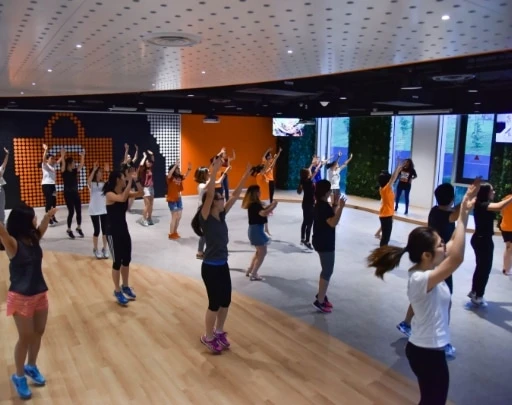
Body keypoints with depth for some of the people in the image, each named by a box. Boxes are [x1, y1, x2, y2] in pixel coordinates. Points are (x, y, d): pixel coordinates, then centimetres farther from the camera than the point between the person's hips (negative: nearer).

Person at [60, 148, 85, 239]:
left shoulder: (75, 171, 7)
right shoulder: (64, 172, -8)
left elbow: (81, 164, 7)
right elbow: (63, 164, -26)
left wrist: (82, 156, -1)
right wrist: (63, 156, -35)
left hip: (76, 193, 6)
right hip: (68, 194, -6)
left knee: (79, 211, 7)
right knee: (71, 211, -4)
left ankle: (79, 228, 23)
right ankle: (69, 230, 10)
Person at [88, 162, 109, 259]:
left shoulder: (105, 184, 6)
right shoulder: (91, 184, -6)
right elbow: (88, 181, -30)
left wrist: (107, 171, -20)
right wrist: (94, 169, -32)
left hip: (104, 209, 4)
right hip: (94, 210, -4)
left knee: (105, 230, 6)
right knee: (97, 230, 1)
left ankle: (105, 249, 18)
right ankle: (95, 250, 17)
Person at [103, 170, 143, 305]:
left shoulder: (125, 192, 4)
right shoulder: (109, 194, -18)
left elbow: (141, 193, -1)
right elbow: (122, 198, -36)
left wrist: (136, 180, -11)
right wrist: (130, 181, -32)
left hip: (124, 229, 8)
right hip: (113, 232, -7)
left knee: (126, 260, 14)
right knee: (117, 261, 0)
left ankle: (125, 287, 30)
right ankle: (117, 291, 15)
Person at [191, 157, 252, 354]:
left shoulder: (222, 215, 3)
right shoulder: (206, 218, -15)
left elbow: (235, 195, 5)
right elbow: (208, 195, -30)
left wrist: (246, 175, 3)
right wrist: (214, 173, -37)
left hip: (223, 265, 7)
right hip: (210, 267, -7)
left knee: (225, 301, 15)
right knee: (214, 303, 4)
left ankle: (219, 332, 36)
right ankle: (208, 337, 24)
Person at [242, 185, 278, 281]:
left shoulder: (253, 204, 8)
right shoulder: (254, 205, -21)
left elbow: (261, 210, 20)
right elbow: (263, 213, -35)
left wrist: (270, 205, 8)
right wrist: (273, 206, -24)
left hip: (254, 229, 10)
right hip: (256, 229, -10)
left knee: (259, 251, 22)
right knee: (262, 253, -2)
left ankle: (250, 270, 26)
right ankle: (253, 274, 0)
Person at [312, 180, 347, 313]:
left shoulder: (321, 204, 10)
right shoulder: (323, 206, -22)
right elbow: (333, 223, -31)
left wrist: (336, 207, 13)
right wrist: (340, 207, -31)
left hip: (322, 242, 10)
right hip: (325, 244, -10)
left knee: (326, 270, 21)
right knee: (327, 271, -2)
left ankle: (321, 295, 32)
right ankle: (320, 301, 4)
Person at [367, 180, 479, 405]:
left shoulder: (424, 270, -3)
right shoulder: (421, 279, -29)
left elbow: (454, 246, 2)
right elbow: (457, 258, -40)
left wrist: (465, 213, -7)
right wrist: (462, 216, -33)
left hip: (424, 348, 9)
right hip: (428, 353, -9)